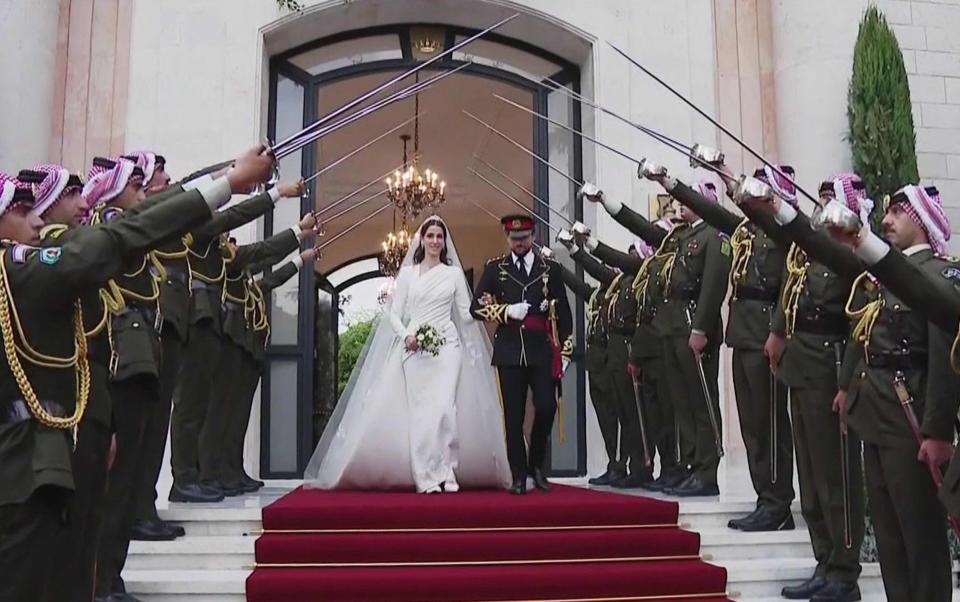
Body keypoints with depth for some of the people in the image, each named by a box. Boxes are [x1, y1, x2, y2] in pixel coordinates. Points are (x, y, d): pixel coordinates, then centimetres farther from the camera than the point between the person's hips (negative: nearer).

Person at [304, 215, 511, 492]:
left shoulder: (454, 273, 10)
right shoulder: (407, 273, 9)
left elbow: (466, 313, 8)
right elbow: (394, 314, 7)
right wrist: (406, 336, -10)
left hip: (447, 347, 0)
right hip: (414, 348, 0)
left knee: (443, 409, -10)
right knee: (420, 412, -3)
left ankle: (445, 473, -2)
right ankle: (427, 477, 1)